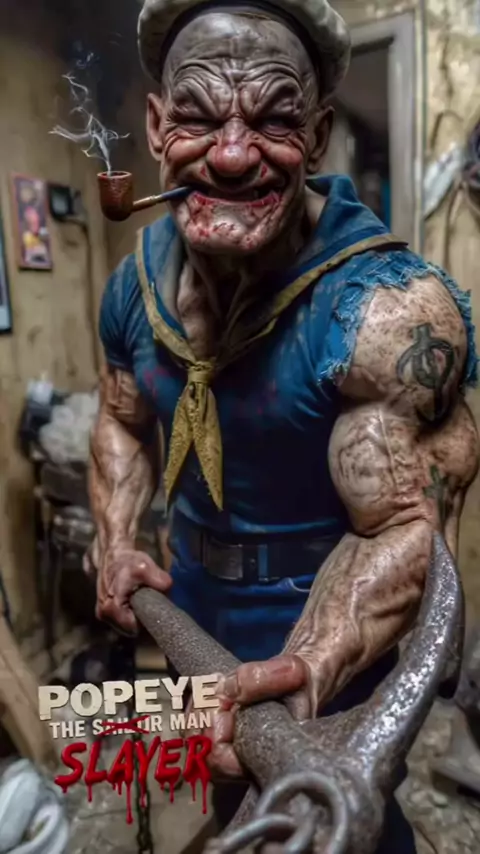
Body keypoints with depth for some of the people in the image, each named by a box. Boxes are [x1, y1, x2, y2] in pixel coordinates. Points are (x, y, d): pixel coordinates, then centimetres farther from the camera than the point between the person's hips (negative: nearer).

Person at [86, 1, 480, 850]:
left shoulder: (388, 310, -30)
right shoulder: (136, 281, -9)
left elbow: (404, 524, -27)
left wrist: (308, 670, -41)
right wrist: (114, 542, -7)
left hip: (331, 640, -6)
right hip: (195, 612, 7)